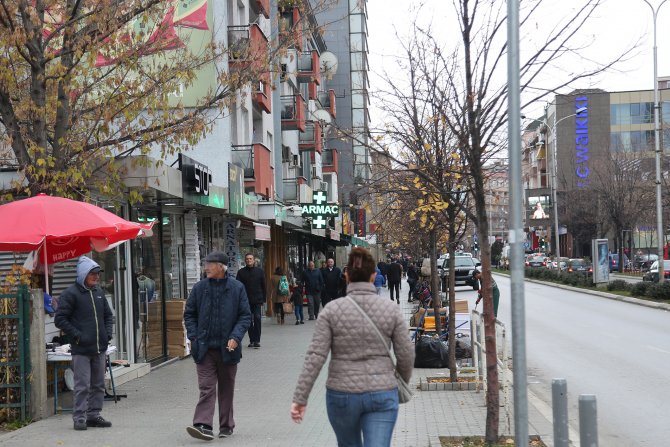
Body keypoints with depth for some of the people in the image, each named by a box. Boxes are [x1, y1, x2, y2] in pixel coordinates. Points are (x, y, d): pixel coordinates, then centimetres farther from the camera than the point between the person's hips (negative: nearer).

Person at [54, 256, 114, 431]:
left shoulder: (98, 291, 13)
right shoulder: (71, 294, -8)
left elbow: (108, 314, 24)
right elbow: (60, 319, -10)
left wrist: (108, 332, 9)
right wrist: (77, 336, -14)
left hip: (100, 348, 7)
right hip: (81, 350, -7)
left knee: (98, 384, 11)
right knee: (82, 385, -6)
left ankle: (94, 415, 20)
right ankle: (79, 418, 1)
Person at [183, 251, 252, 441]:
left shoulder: (237, 288, -3)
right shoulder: (200, 287, 2)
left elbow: (245, 316, -1)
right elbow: (189, 314, 9)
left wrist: (235, 337, -13)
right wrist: (193, 336, -2)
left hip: (227, 347, 0)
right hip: (204, 347, 0)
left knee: (226, 389, 12)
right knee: (206, 387, -7)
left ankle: (226, 426, 22)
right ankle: (203, 425, -13)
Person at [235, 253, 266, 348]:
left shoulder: (259, 271, 7)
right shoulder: (241, 272, 5)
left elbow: (263, 286, 9)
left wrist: (263, 299, 4)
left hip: (258, 300, -1)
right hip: (246, 300, 1)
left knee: (257, 319, -8)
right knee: (249, 321, 4)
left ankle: (257, 340, -5)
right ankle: (252, 340, 11)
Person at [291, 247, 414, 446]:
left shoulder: (332, 310, -7)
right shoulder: (391, 309, -4)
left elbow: (315, 357, -11)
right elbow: (406, 354, -1)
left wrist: (300, 398, -8)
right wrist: (403, 381, 18)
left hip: (342, 394, 1)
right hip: (382, 395, 0)